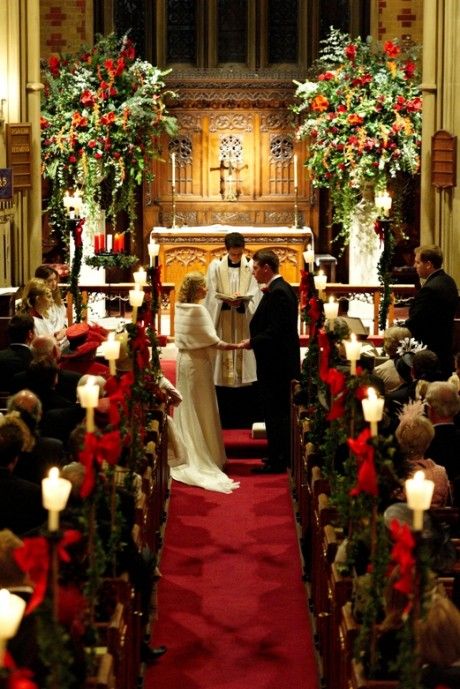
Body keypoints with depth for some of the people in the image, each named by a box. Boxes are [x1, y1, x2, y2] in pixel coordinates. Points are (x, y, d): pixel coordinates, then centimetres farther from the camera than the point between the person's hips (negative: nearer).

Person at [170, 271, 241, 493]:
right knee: (201, 411, 1)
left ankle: (187, 456, 21)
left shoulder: (181, 308, 5)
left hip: (184, 359, 8)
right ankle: (204, 458, 7)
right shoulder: (197, 310, -20)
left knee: (187, 409, 14)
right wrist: (237, 346, -16)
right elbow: (213, 341, -21)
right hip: (197, 363, -8)